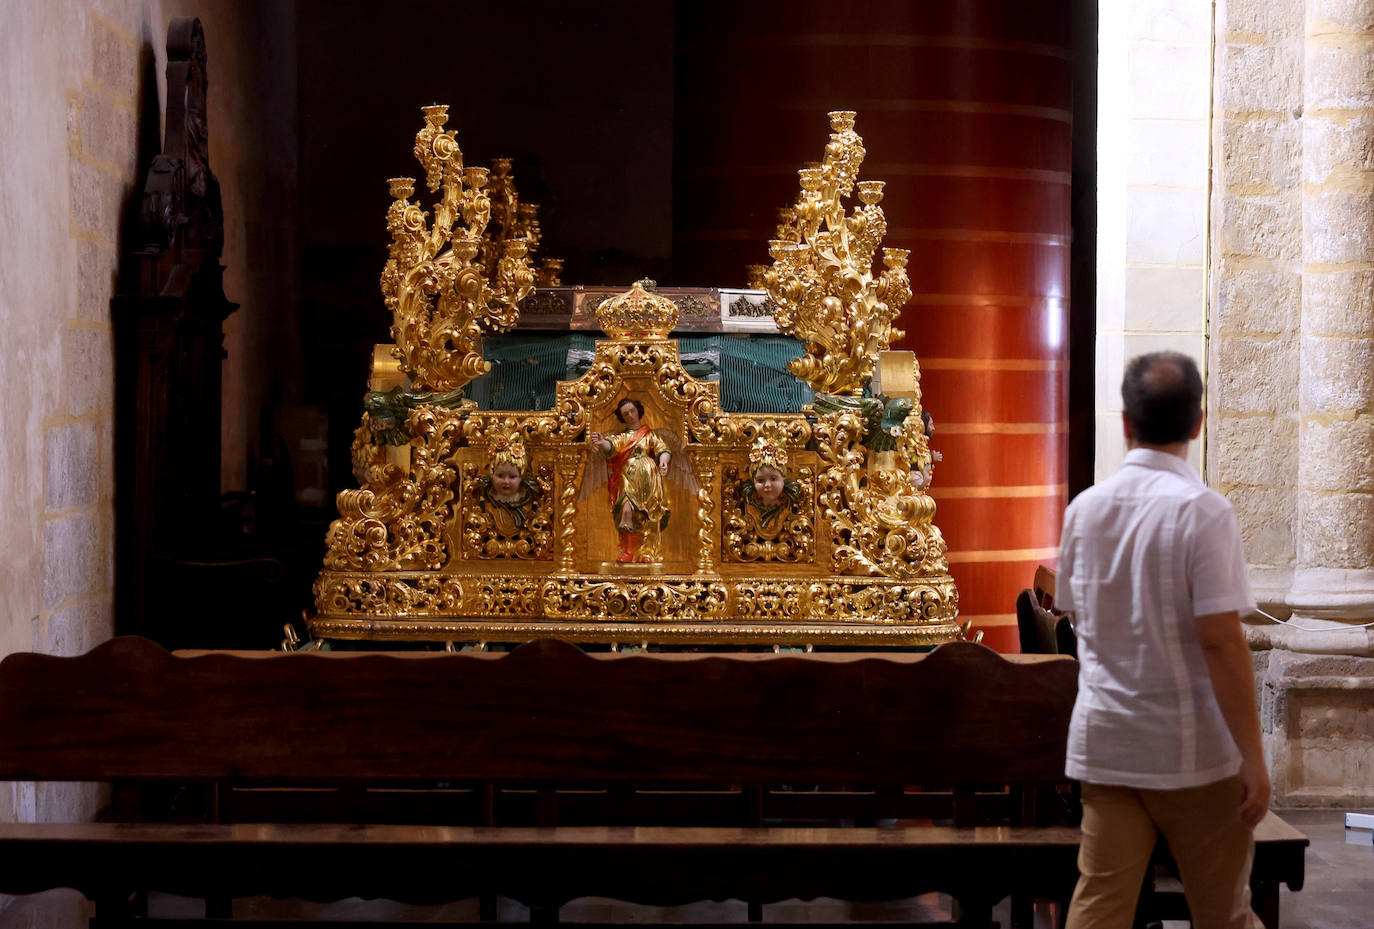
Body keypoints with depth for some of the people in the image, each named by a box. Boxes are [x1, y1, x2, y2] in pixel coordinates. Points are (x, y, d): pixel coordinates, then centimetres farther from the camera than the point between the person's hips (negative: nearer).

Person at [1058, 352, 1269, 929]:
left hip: (1103, 742, 4)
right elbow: (1221, 640, -18)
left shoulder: (1085, 508, 3)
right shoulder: (1203, 511, -13)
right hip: (1193, 749, -4)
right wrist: (1253, 758, -13)